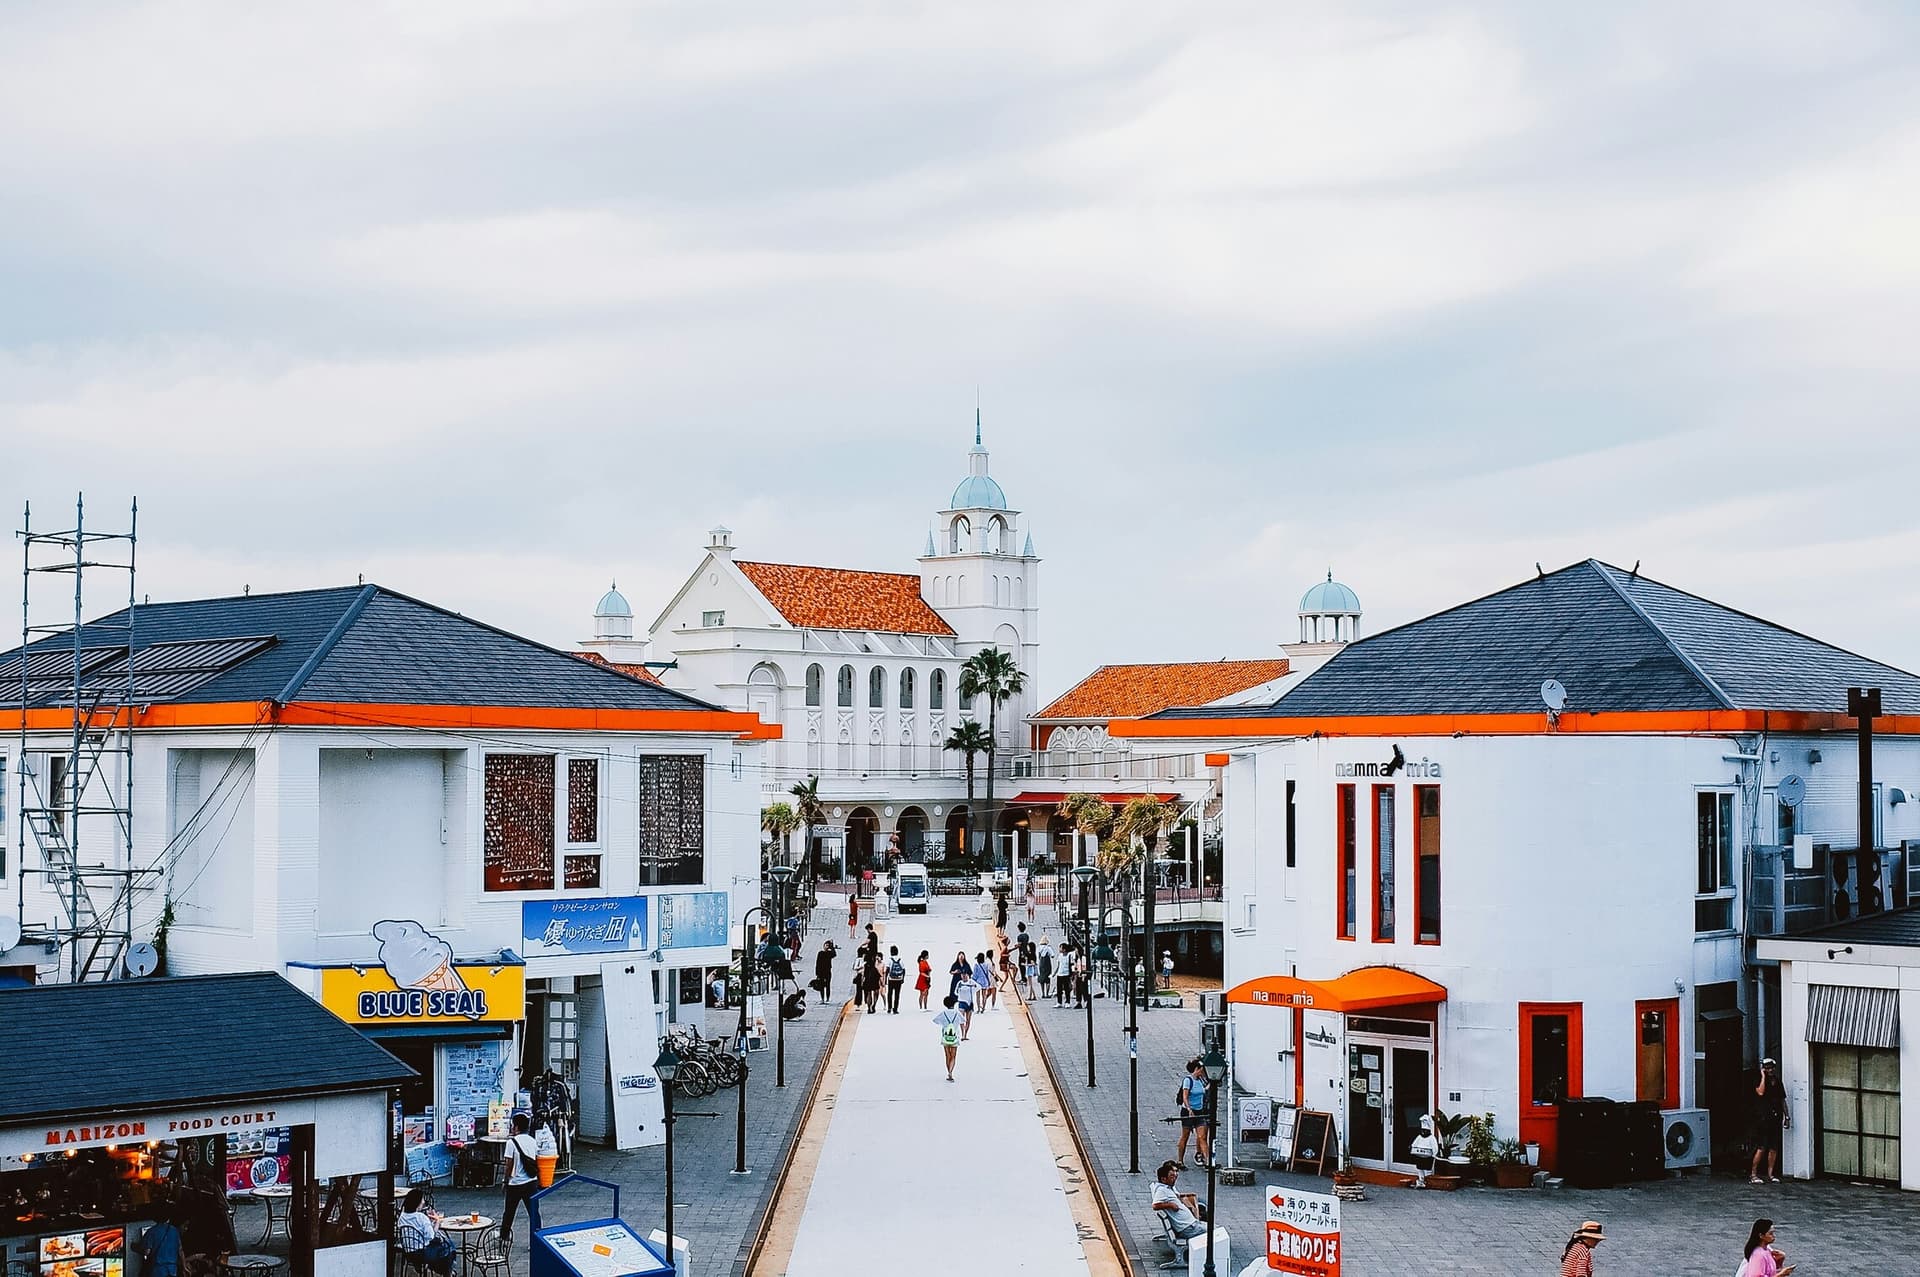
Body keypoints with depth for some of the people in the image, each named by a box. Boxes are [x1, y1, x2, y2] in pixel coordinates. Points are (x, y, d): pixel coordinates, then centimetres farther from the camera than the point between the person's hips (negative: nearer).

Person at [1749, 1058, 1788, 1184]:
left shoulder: (1777, 1082, 15)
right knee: (1761, 1148, -9)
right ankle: (1753, 1175, -4)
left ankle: (1770, 1174, 14)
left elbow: (1783, 1100, 21)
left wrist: (1786, 1116, 15)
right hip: (1762, 1118, -6)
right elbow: (1761, 1092, -23)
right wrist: (1763, 1076, -15)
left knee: (1774, 1148, 6)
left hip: (1775, 1119, 6)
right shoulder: (1760, 1081, -2)